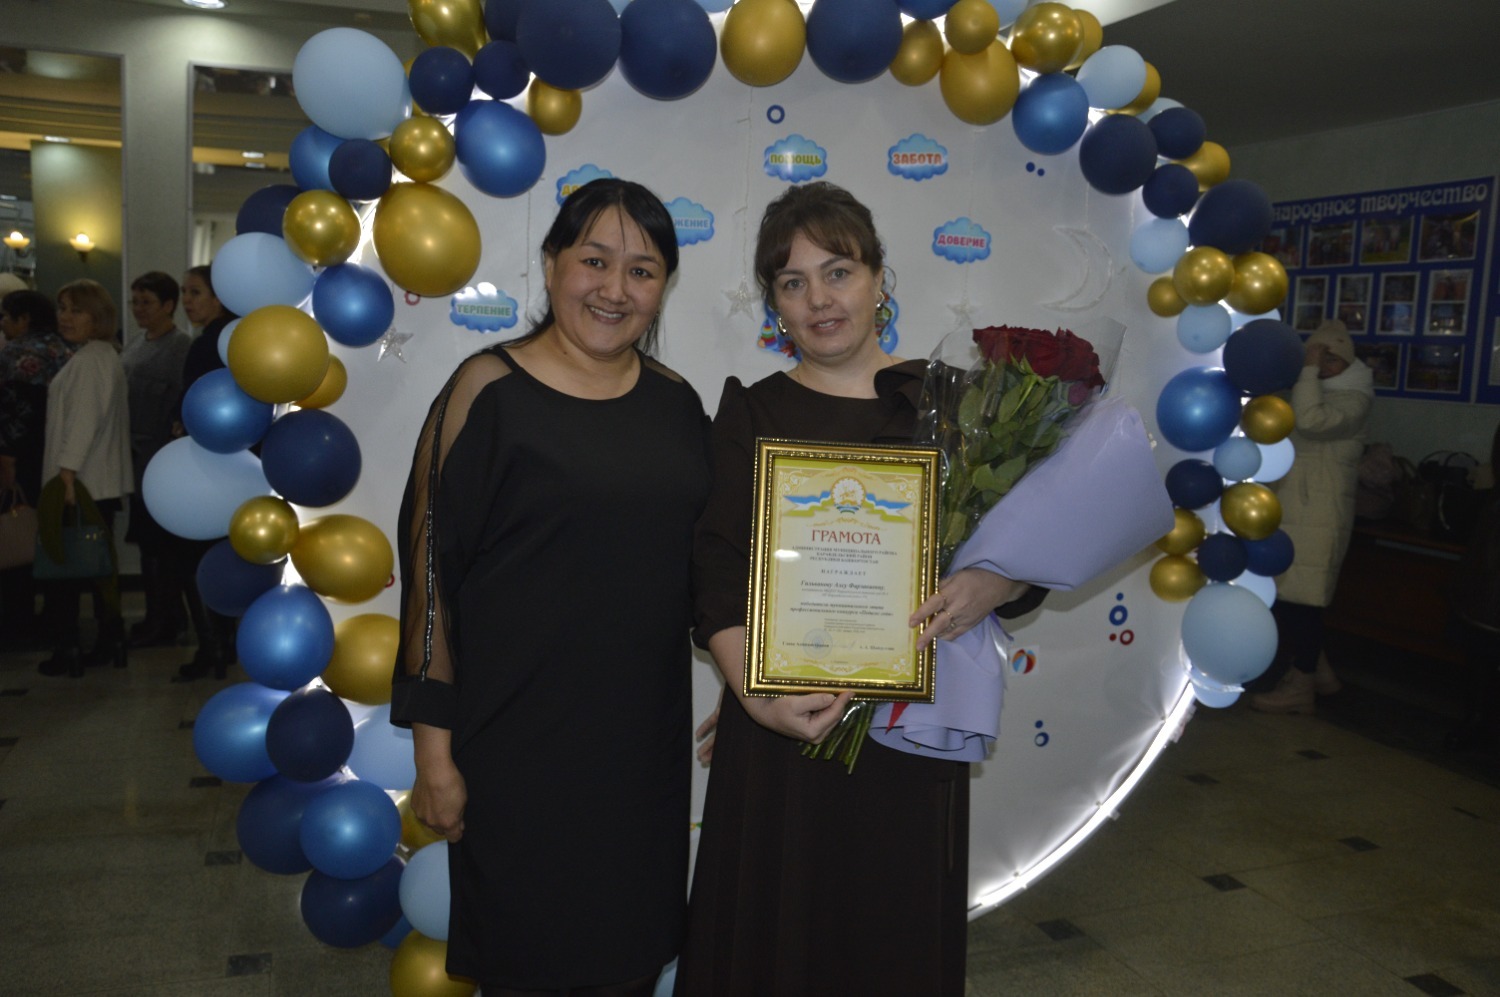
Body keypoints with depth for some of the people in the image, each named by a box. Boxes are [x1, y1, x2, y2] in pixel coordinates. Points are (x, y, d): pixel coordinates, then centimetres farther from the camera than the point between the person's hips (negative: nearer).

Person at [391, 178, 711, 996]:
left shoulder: (676, 402, 6)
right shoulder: (489, 390, -9)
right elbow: (429, 567, -10)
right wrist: (433, 751, -11)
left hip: (646, 738, 5)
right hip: (519, 743, -4)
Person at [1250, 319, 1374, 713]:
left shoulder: (1353, 399, -9)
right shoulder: (1307, 391, 16)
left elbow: (1310, 421, -29)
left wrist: (1310, 369, -21)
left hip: (1316, 519, -8)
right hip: (1288, 513, 8)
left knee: (1299, 599, -4)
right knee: (1279, 595, 12)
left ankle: (1300, 686, 7)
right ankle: (1317, 670, 26)